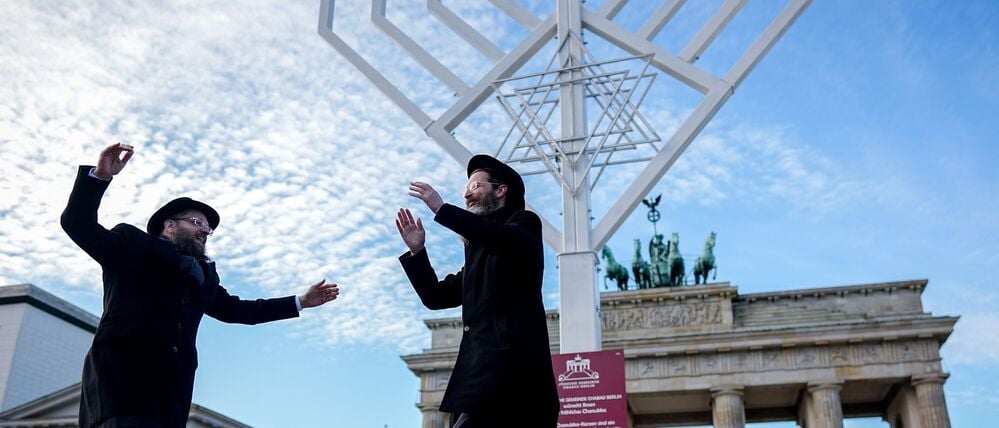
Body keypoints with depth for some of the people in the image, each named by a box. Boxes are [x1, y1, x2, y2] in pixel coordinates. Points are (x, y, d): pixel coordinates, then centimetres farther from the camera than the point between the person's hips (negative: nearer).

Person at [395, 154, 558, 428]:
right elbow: (437, 297, 23)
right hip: (484, 372, 7)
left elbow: (510, 240, -18)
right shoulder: (479, 250, 27)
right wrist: (417, 251, 9)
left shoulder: (524, 222, 8)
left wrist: (442, 209, -17)